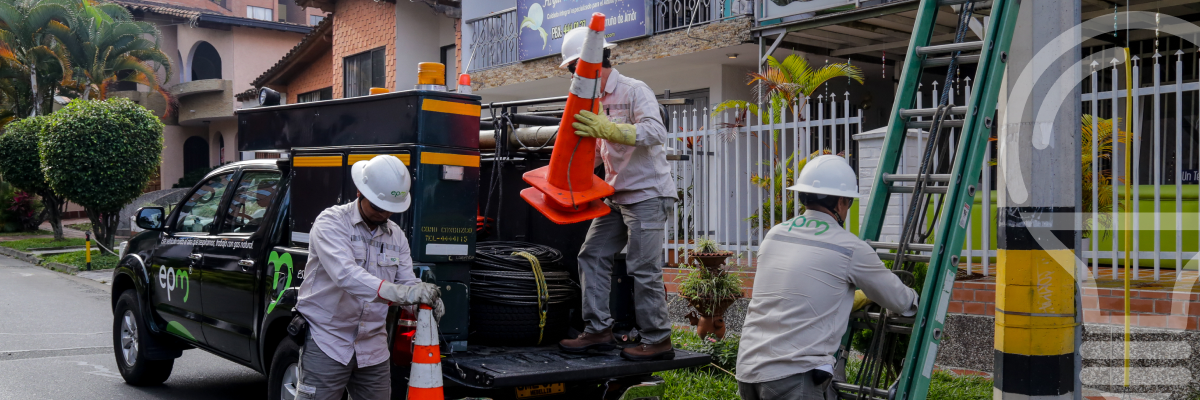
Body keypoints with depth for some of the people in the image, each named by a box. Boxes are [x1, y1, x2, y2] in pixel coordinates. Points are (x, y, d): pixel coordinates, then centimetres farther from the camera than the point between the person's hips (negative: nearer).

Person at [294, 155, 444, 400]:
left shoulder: (396, 236, 11)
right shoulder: (331, 222, -11)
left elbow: (407, 283, 6)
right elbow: (345, 274, -28)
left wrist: (425, 296, -20)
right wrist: (399, 292, -42)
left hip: (373, 349, 6)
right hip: (328, 343, -6)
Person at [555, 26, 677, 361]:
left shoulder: (634, 91, -12)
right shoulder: (596, 100, 14)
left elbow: (656, 132, -28)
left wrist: (607, 129, -39)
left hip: (647, 195, -9)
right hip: (617, 195, 9)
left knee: (643, 269, -8)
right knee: (592, 256, 5)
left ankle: (657, 340, 1)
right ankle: (598, 331, 9)